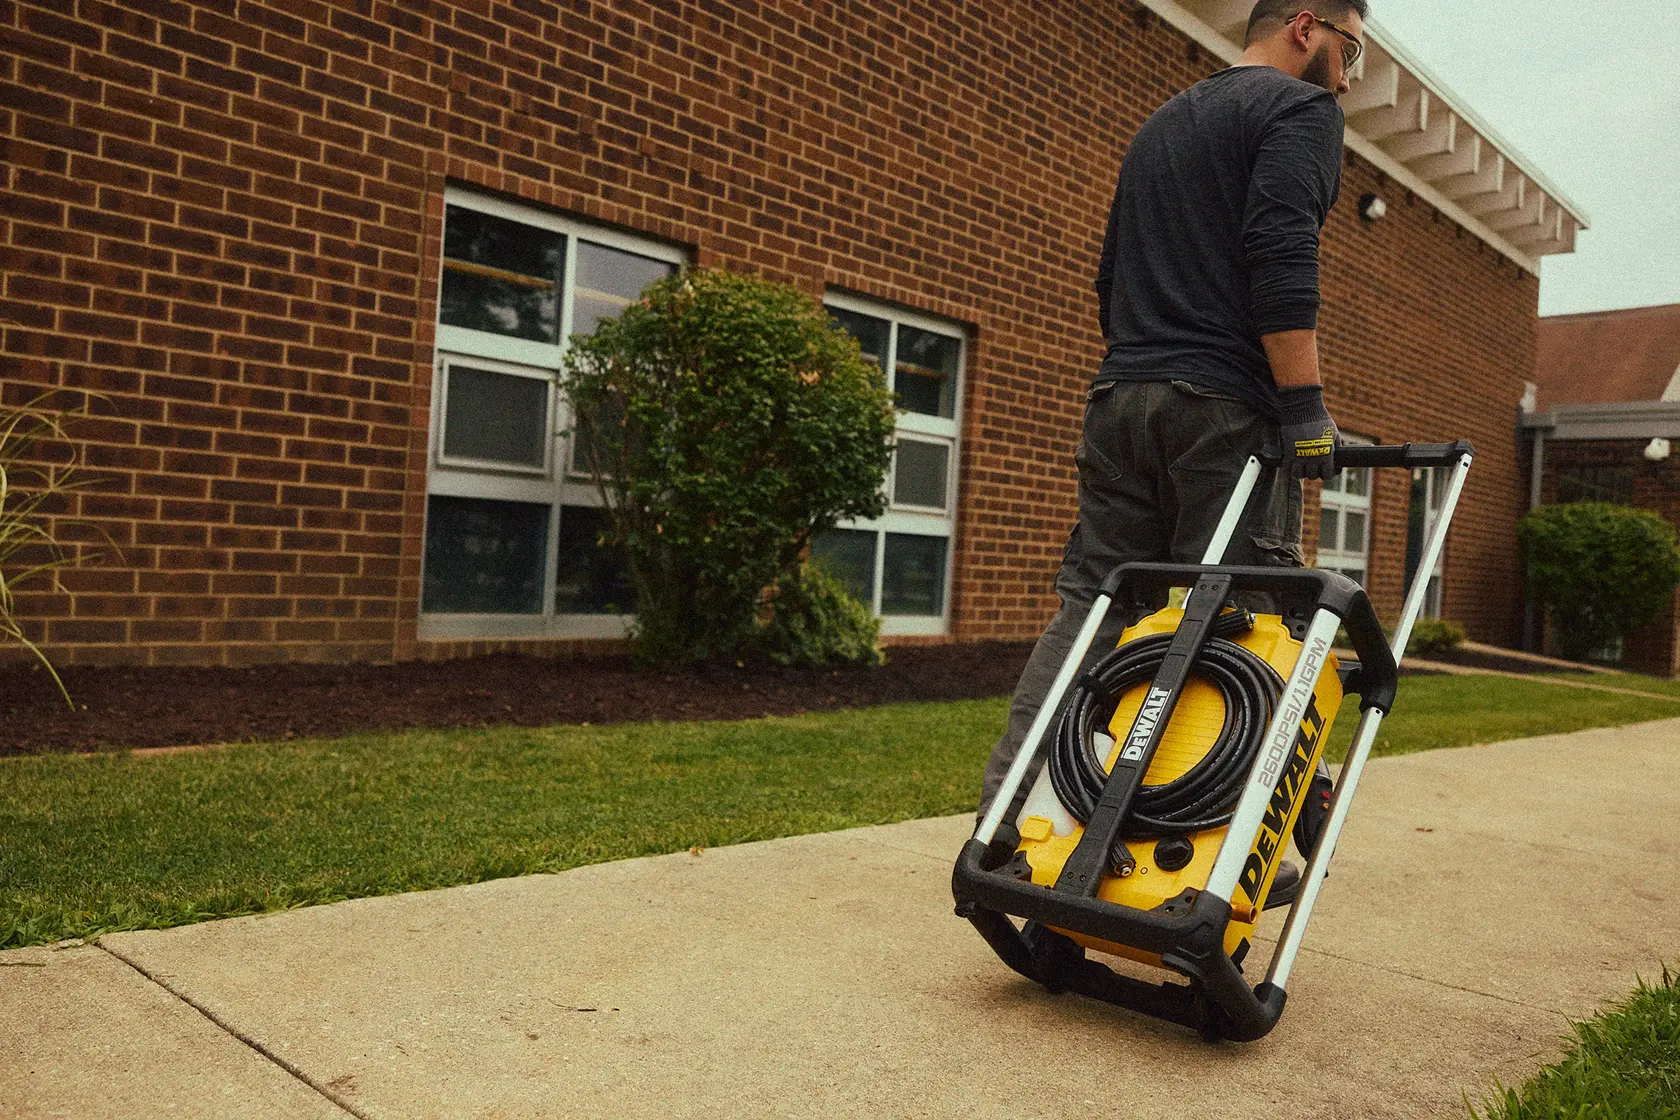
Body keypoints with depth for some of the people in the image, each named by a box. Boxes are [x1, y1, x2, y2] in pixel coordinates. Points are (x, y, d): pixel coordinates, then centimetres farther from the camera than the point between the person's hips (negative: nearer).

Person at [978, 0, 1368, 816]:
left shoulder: (1162, 122, 28)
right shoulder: (1300, 107, 3)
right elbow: (1282, 259, -14)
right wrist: (1305, 409, -15)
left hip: (1119, 399, 7)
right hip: (1223, 409, -7)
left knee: (1091, 610, 4)